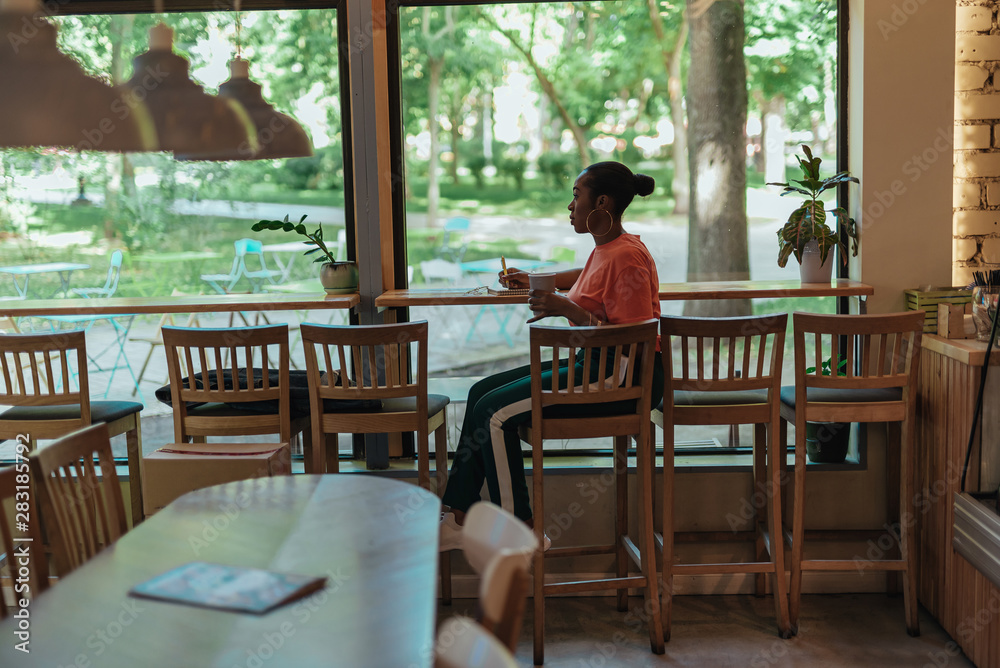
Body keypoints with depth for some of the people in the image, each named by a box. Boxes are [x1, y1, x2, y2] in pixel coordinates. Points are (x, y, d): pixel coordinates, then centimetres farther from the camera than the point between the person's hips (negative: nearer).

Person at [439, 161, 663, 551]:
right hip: (594, 364, 10)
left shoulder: (626, 257, -18)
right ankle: (458, 518, 6)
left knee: (495, 412, -16)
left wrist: (568, 310, -23)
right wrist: (536, 280, 36)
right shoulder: (606, 248, 13)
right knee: (482, 392, 5)